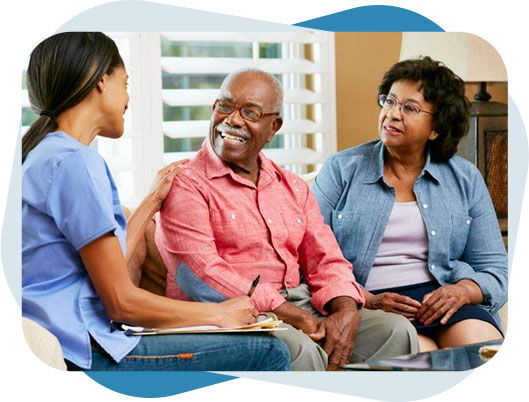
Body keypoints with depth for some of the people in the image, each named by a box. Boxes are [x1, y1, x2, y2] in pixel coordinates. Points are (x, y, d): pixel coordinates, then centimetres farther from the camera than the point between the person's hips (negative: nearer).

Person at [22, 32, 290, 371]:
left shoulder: (45, 155, 16)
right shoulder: (74, 162, -16)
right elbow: (121, 302, -16)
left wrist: (152, 201, 27)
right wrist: (219, 313, -4)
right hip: (85, 356, -10)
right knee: (267, 352, -10)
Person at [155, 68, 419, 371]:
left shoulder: (294, 188, 21)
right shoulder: (186, 185, -1)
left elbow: (326, 262, 14)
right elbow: (201, 275, -14)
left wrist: (346, 312, -10)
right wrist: (294, 317, -19)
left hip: (301, 310, 6)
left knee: (396, 330, -15)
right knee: (298, 347, -36)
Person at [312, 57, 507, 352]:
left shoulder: (466, 179, 15)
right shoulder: (342, 170, 9)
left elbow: (494, 270, 13)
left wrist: (463, 291, -11)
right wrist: (366, 301, -15)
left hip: (440, 297, 3)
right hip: (365, 311, -3)